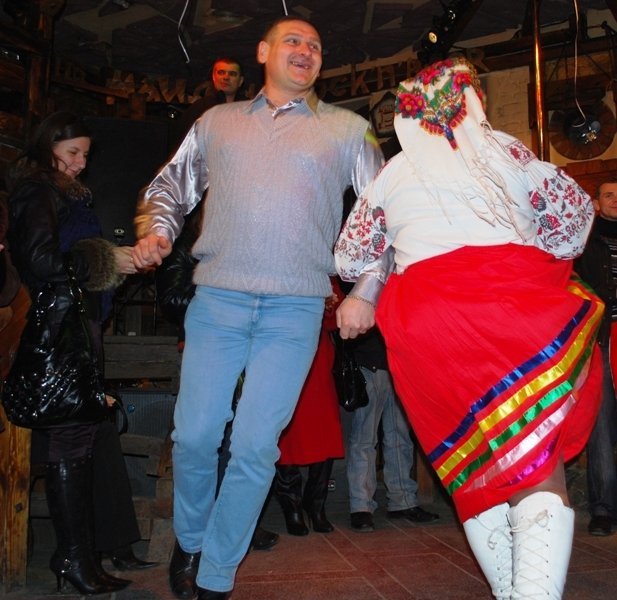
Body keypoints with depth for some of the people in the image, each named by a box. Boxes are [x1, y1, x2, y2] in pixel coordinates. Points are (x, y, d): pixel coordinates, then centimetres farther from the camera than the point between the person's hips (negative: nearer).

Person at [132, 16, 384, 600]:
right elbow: (168, 188, 21)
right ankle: (189, 541, 29)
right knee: (194, 435, 0)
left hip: (295, 310, -1)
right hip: (217, 299, 1)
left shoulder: (348, 129, 13)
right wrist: (153, 233, 0)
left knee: (254, 446, -1)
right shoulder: (218, 121, 18)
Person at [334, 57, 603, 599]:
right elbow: (575, 208, 20)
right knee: (538, 463, -2)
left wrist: (364, 292, 41)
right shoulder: (502, 148, 18)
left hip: (423, 320, 2)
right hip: (517, 301, -1)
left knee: (478, 467, 10)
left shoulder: (391, 173, 20)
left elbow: (350, 255, 24)